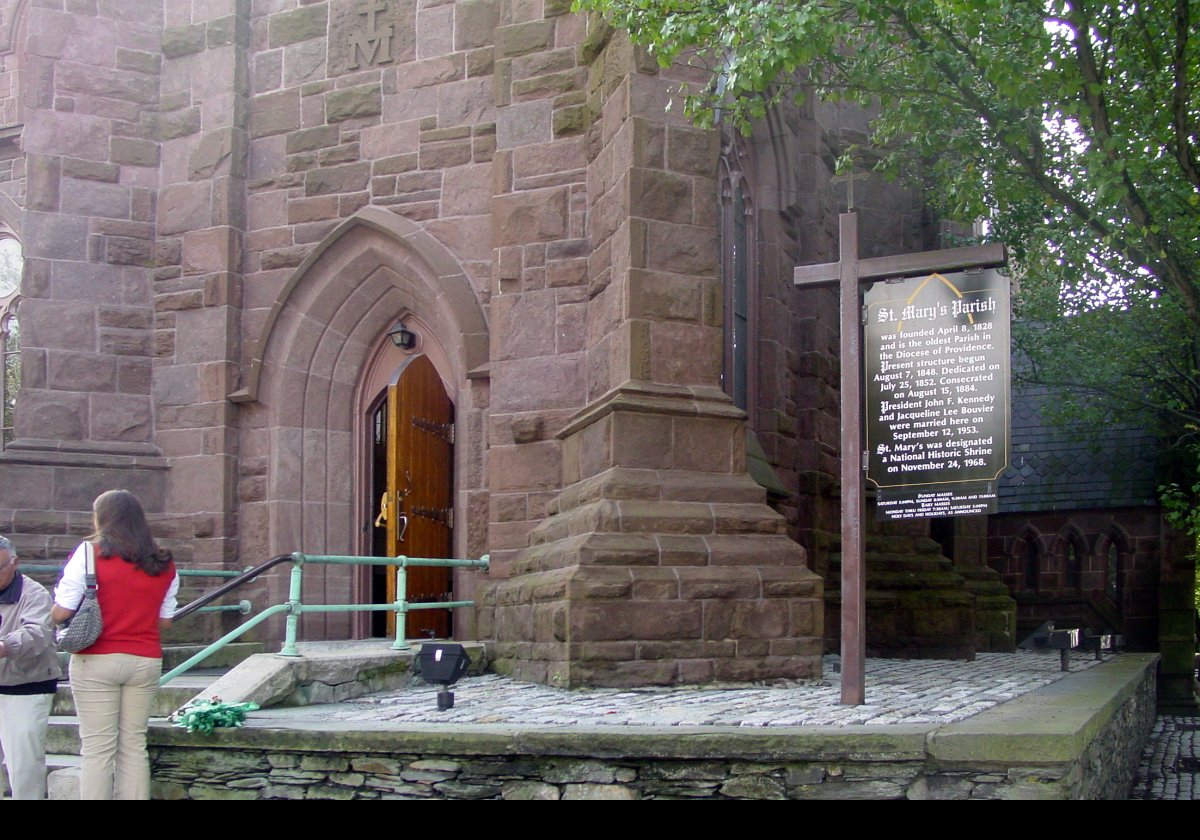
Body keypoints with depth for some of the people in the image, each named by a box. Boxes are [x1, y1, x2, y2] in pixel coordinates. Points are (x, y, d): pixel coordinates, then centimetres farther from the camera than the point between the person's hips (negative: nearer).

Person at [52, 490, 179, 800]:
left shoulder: (89, 553, -7)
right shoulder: (164, 564, 5)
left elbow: (61, 612, -9)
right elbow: (165, 621, 10)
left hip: (97, 661, -3)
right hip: (145, 661, 4)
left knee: (97, 748, 1)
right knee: (134, 744, 10)